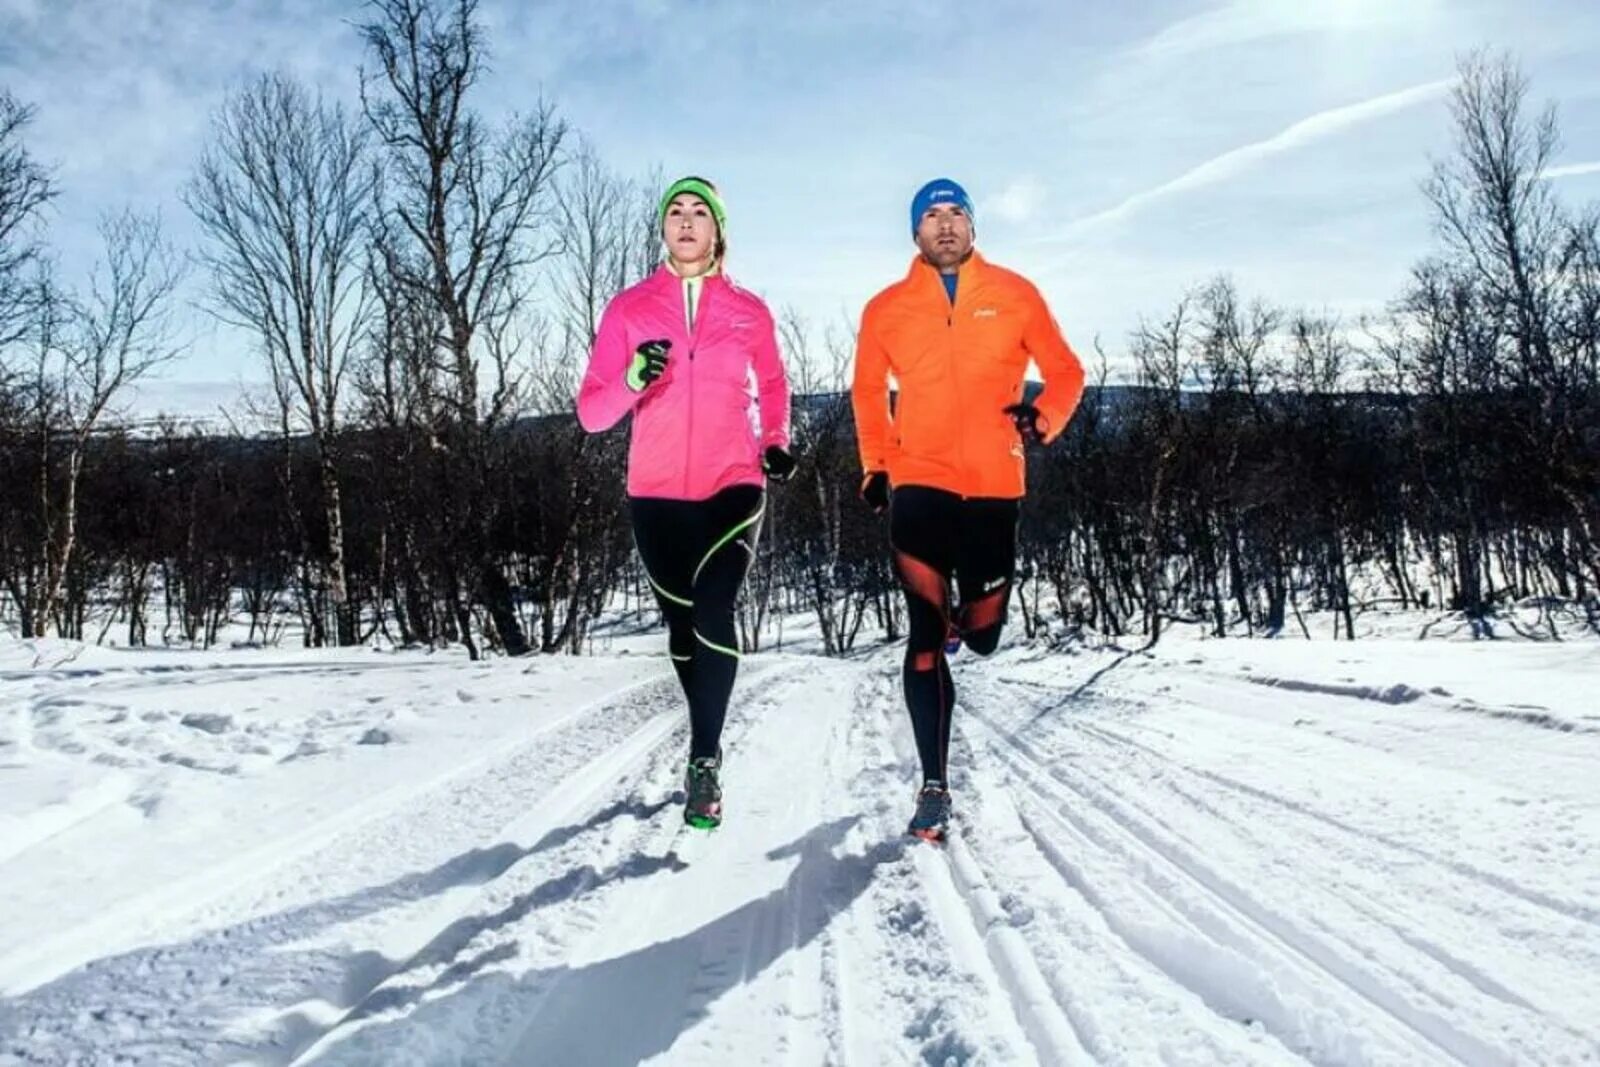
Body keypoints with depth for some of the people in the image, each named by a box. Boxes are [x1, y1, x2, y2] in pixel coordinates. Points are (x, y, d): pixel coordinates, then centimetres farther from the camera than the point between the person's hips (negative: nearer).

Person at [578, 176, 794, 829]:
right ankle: (707, 748, 28)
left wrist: (775, 441, 9)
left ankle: (705, 761, -15)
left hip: (733, 486, -1)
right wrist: (632, 381, -21)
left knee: (714, 611, -19)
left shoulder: (749, 311, 7)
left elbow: (772, 384, 25)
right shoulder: (629, 308, 3)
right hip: (657, 493, 1)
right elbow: (591, 412, -1)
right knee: (683, 619, 10)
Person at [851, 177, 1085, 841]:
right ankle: (934, 786, 0)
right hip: (918, 486, -1)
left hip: (993, 487, 1)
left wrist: (1043, 419, -9)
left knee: (981, 636, 5)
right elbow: (868, 393, 19)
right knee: (926, 636, -6)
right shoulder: (887, 309, 9)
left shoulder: (1014, 295, 7)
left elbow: (1065, 371, 11)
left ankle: (964, 618, 42)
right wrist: (875, 466, 10)